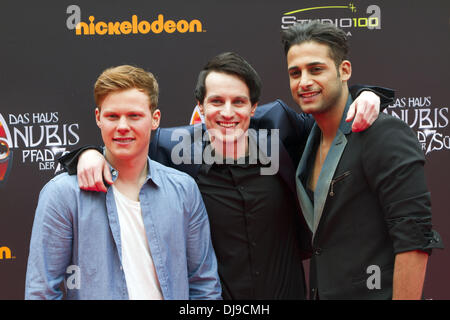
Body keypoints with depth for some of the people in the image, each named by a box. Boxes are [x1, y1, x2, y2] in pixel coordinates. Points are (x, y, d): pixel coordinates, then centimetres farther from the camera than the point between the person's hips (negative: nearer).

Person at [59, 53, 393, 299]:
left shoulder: (276, 122, -7)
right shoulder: (177, 147, -11)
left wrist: (364, 96, -7)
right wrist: (89, 154, -18)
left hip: (287, 290, 2)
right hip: (210, 297, -2)